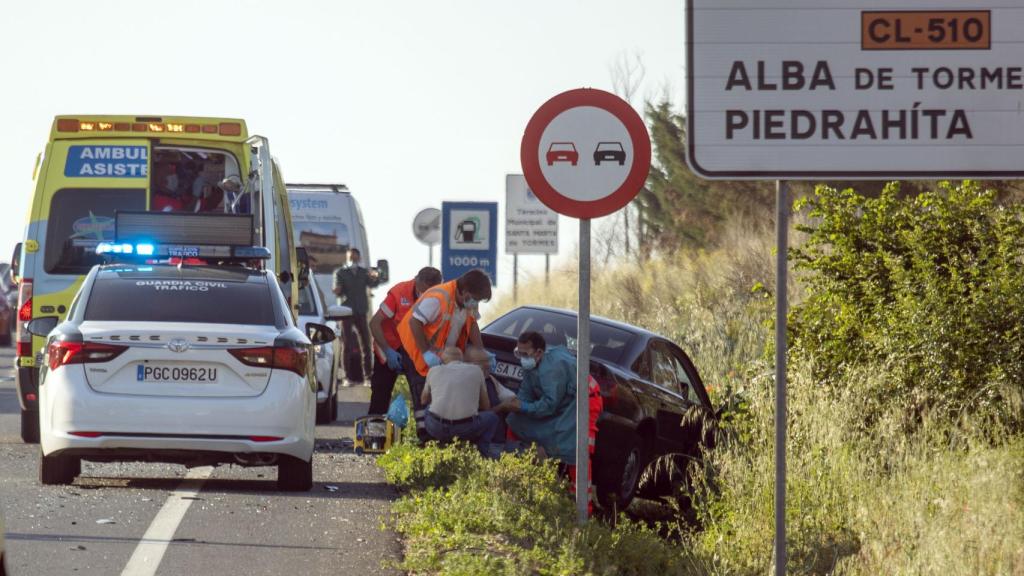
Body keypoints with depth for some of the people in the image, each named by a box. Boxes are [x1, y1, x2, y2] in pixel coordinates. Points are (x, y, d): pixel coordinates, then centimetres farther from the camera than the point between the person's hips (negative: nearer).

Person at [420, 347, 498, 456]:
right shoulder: (475, 370, 13)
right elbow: (486, 406, 22)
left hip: (436, 429, 1)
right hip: (466, 430, -1)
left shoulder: (434, 371, 15)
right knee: (492, 417, 26)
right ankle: (480, 454, 7)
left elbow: (423, 400, 31)